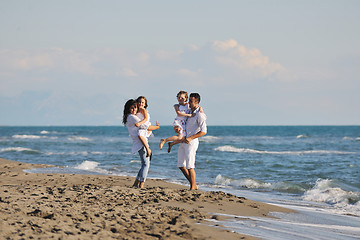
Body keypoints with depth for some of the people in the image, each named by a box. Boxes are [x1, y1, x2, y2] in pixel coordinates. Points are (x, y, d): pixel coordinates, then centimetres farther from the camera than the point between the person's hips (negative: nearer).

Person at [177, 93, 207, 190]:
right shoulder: (190, 112, 13)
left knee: (190, 166, -9)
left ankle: (193, 187, 1)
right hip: (183, 141, 9)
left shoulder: (200, 115, -12)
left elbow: (203, 131, -18)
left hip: (191, 142, -9)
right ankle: (194, 185, 18)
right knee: (181, 165, 9)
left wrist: (191, 138, -22)